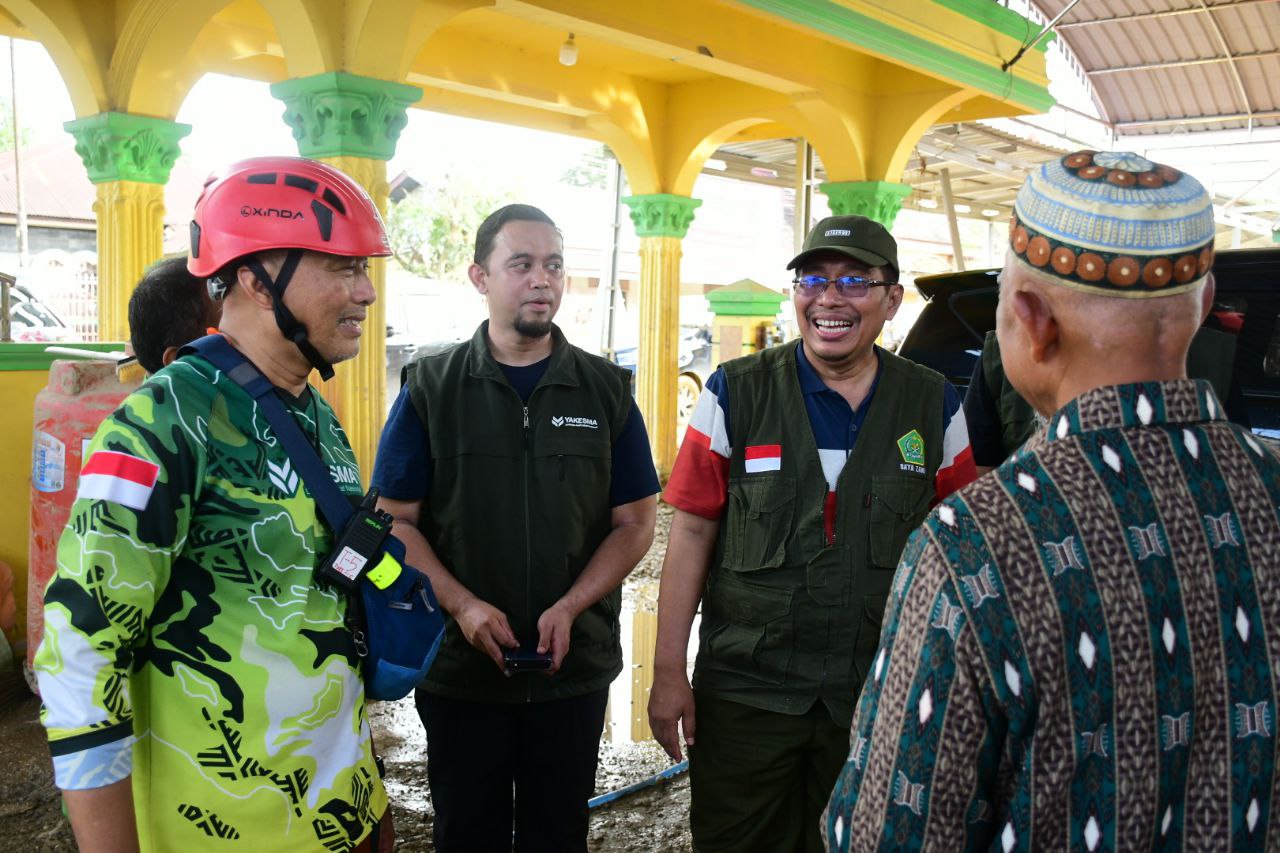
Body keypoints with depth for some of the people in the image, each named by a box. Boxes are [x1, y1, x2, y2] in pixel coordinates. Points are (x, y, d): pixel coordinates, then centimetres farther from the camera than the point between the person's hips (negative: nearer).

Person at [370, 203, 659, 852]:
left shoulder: (607, 390, 2)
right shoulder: (429, 388, -1)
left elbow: (634, 522, 2)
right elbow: (397, 519, -2)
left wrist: (569, 609, -13)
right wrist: (462, 606, -17)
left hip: (575, 667, 1)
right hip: (458, 665, -1)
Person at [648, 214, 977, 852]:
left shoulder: (935, 407, 1)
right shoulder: (735, 394, -4)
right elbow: (691, 534, -3)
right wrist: (668, 673, -6)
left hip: (879, 698, 2)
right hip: (744, 689, -1)